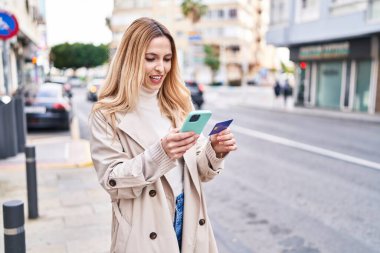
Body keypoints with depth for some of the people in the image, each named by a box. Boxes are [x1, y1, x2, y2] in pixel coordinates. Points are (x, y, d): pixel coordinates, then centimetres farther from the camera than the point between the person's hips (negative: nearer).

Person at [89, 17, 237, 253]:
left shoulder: (180, 102, 3)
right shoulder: (107, 113, -9)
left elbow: (199, 171, 5)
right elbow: (112, 182, -14)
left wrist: (215, 151, -15)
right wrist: (159, 153, -27)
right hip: (145, 233, -4)